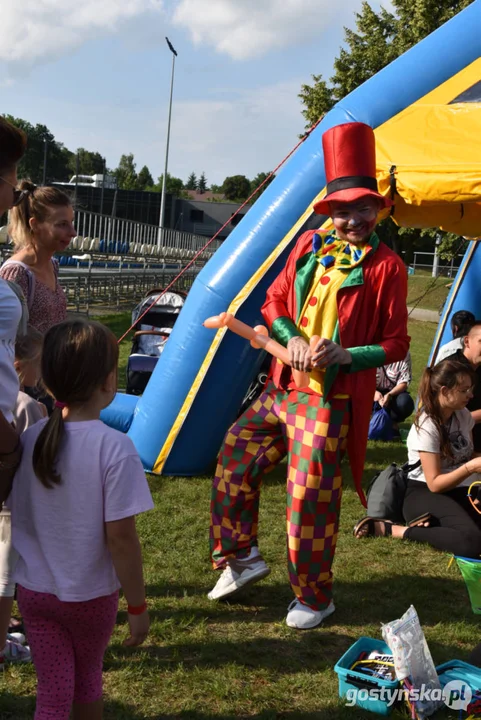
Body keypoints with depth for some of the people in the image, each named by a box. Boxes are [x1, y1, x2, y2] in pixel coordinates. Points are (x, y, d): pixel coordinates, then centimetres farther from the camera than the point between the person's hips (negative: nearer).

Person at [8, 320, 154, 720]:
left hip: (33, 589, 3)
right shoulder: (114, 447, -22)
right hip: (90, 594, -3)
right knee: (88, 679, 23)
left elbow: (18, 518, 2)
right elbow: (120, 538, -21)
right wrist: (138, 605, -10)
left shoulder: (29, 440, -7)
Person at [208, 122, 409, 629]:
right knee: (235, 460, 11)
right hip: (281, 389, 6)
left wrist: (347, 354, -21)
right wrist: (292, 339, -8)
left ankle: (315, 598, 19)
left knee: (311, 497, 0)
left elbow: (395, 343, -5)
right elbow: (274, 303, 12)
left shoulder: (385, 266, -8)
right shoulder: (310, 247, 6)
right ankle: (241, 558, 30)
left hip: (330, 400, -6)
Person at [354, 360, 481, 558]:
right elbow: (434, 484, -18)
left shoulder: (463, 415, 5)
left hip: (458, 491, 7)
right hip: (425, 493, -7)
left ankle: (433, 525, -6)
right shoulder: (427, 427, -16)